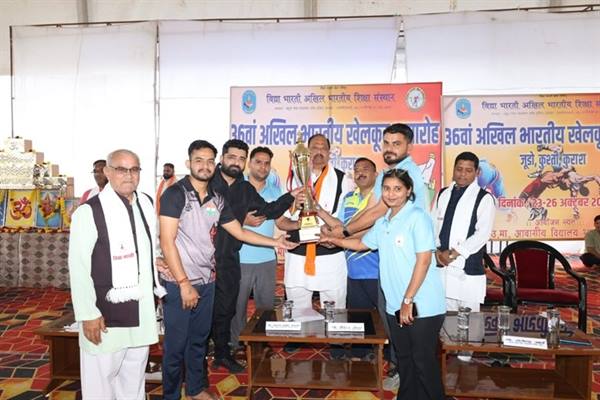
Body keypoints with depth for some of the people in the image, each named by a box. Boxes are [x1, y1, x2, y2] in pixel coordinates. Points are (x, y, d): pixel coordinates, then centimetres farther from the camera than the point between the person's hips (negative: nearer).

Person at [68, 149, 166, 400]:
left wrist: (160, 287, 12)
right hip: (105, 314, -6)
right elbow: (79, 268, -14)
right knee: (101, 379, 7)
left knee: (134, 376, 20)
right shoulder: (89, 212, -15)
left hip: (142, 311, 6)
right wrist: (88, 314, -14)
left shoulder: (146, 204, 4)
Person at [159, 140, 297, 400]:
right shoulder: (176, 194, -12)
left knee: (199, 339, 18)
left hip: (206, 281, 6)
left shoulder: (217, 199, 7)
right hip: (179, 283, -5)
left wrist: (275, 242, 9)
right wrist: (184, 283, -17)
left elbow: (239, 232, 14)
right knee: (176, 343, 6)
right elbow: (166, 242, -16)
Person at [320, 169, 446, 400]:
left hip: (421, 307, -7)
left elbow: (424, 260, -17)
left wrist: (408, 300, -18)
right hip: (395, 306, 7)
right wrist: (333, 240, 22)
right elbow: (363, 243, 28)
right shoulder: (383, 222, 11)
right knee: (403, 360, 18)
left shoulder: (417, 217, -12)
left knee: (424, 362, 5)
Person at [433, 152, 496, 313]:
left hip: (468, 268, -4)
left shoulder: (484, 198, -4)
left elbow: (483, 234, -12)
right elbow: (433, 224, 11)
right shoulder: (443, 194, 11)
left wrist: (453, 253, -14)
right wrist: (437, 251, -4)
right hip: (441, 265, 4)